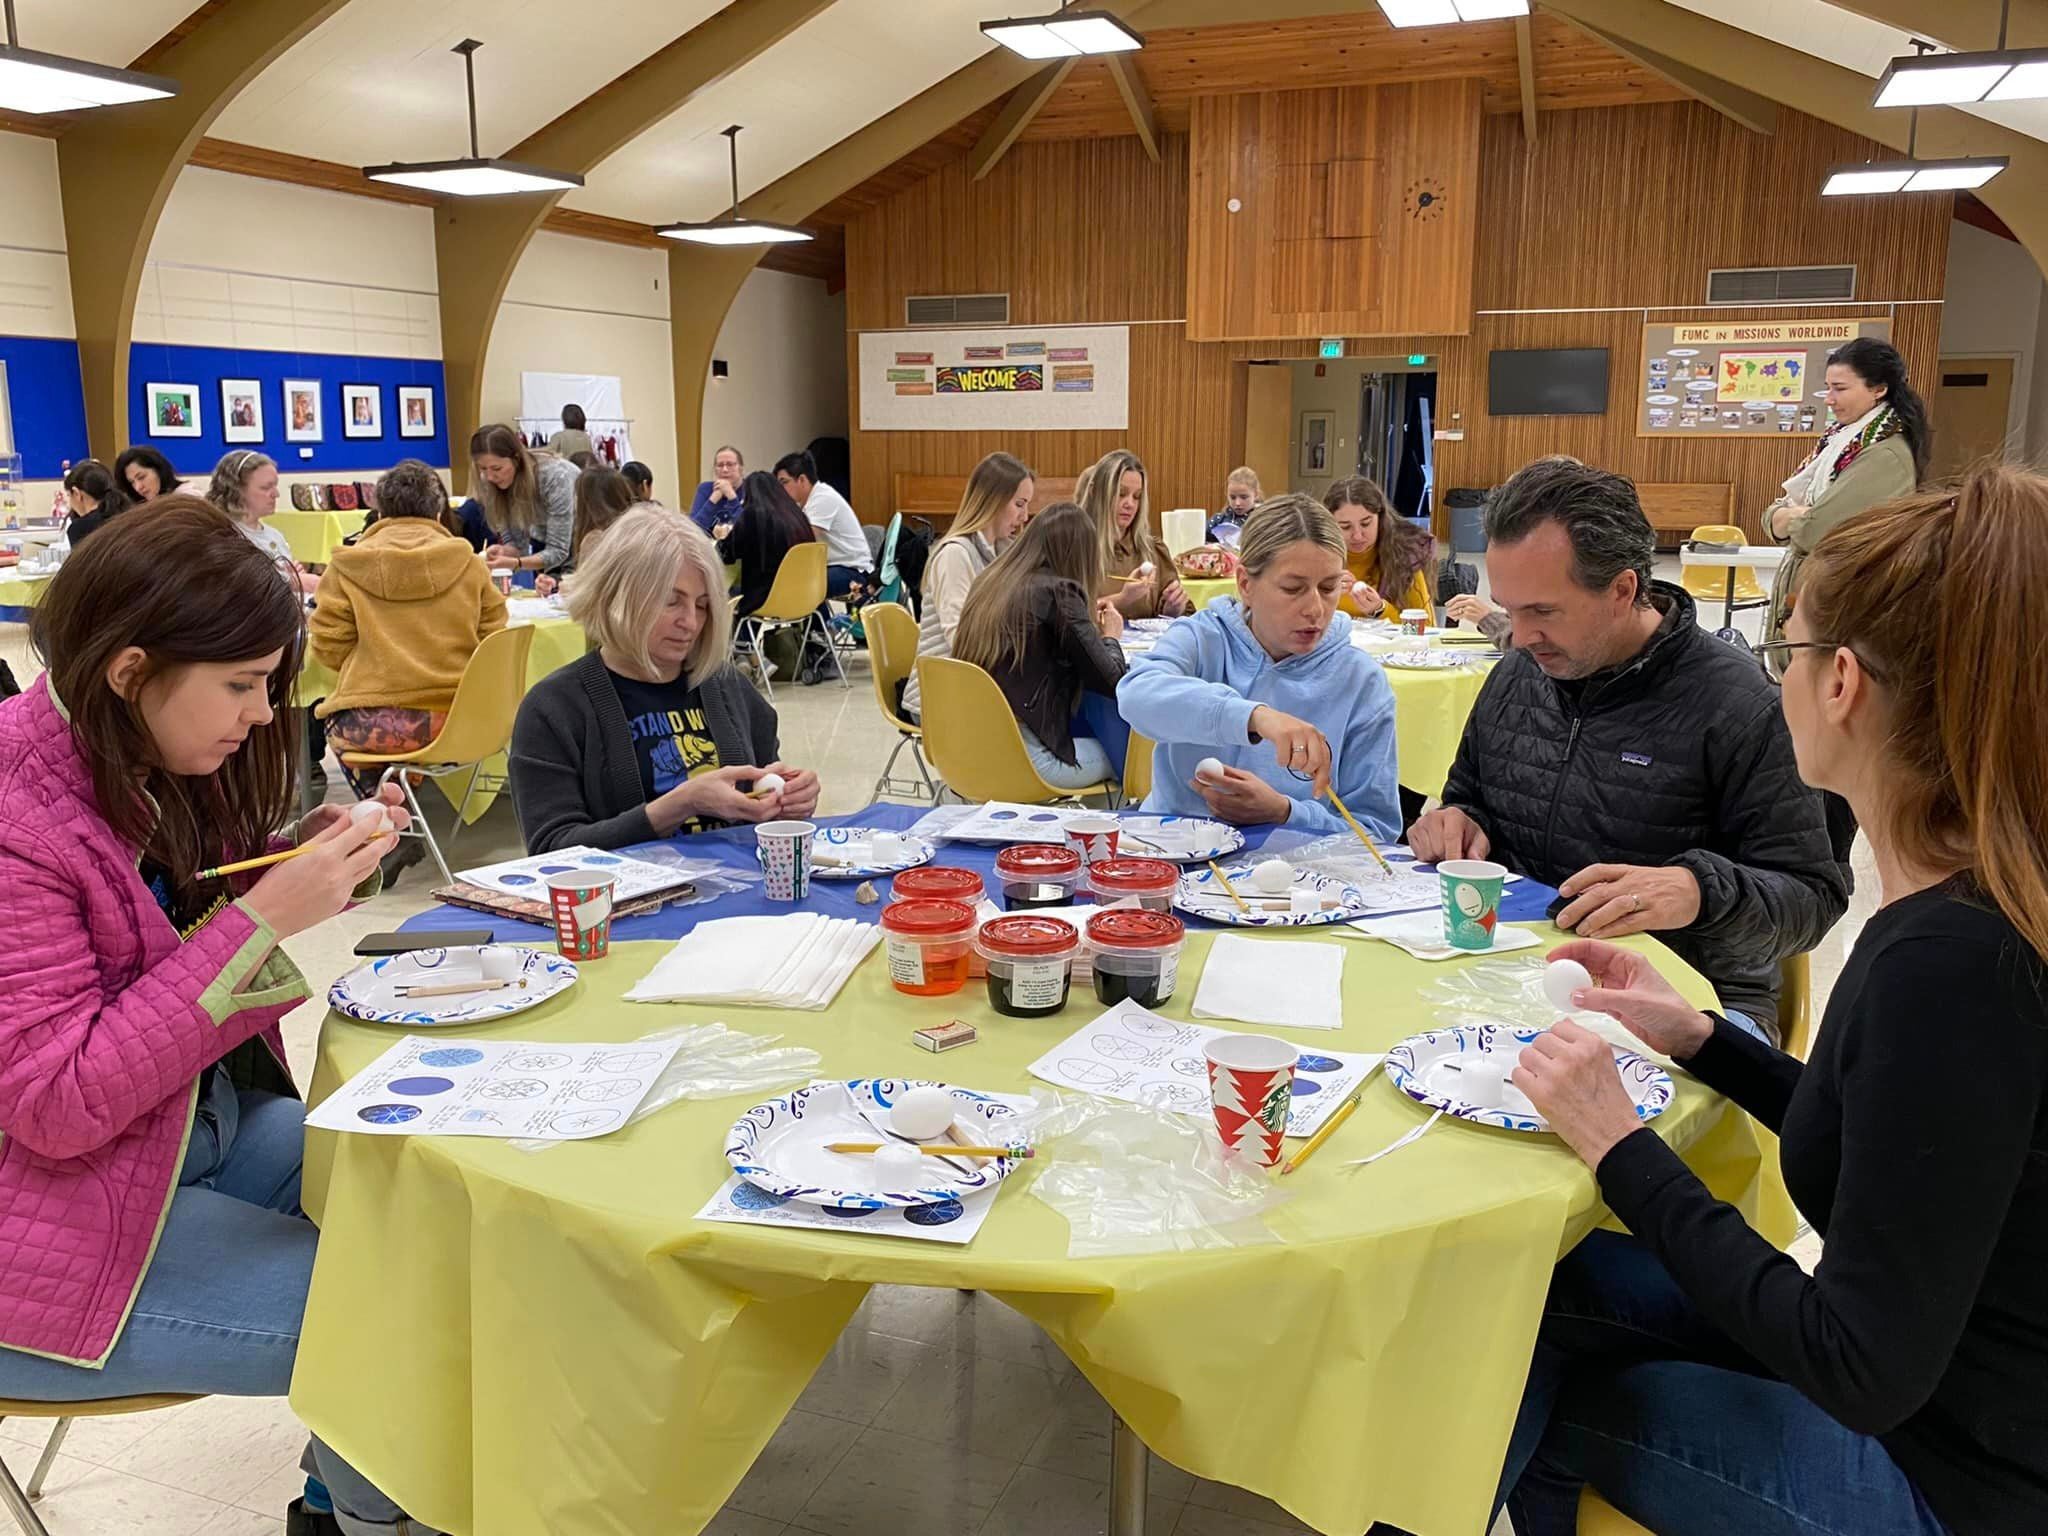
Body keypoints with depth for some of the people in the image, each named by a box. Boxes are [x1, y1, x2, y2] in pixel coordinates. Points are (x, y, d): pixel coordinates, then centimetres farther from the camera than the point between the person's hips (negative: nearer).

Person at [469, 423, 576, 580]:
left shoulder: (554, 477, -34)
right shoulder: (489, 484, -18)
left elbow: (558, 551, -32)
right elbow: (516, 543, -12)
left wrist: (513, 563, -47)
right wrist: (504, 552, -35)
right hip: (545, 544, 4)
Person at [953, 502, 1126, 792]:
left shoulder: (989, 583, 10)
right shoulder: (1059, 592, -11)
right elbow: (1109, 680, -9)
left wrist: (1087, 623, 23)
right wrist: (1110, 636, 11)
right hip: (1024, 756, -8)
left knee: (1098, 742, 27)